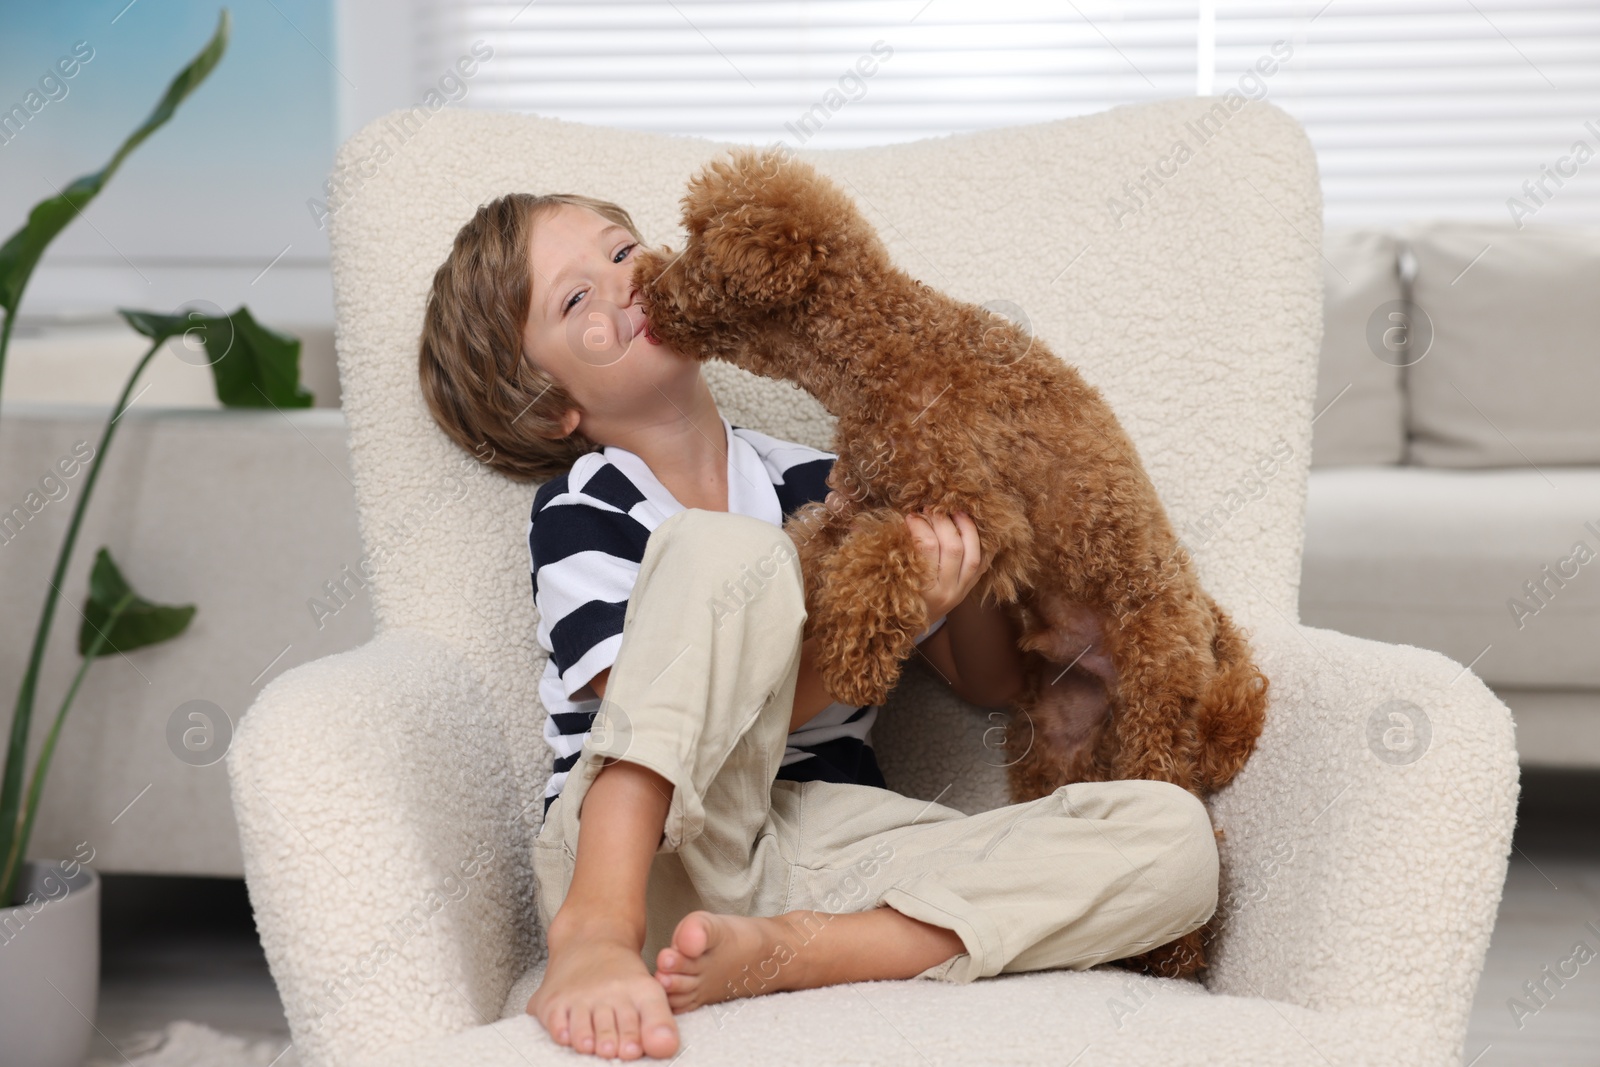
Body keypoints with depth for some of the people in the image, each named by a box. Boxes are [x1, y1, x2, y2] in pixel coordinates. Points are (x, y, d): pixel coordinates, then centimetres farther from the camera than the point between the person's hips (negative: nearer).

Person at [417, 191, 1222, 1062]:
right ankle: (595, 930, -31)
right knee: (728, 549, -26)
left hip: (827, 858, 5)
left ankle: (787, 951, -26)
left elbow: (989, 683, 21)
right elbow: (698, 720, -11)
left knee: (1173, 836, -16)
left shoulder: (815, 483, 16)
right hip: (640, 855, -4)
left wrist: (960, 571, 0)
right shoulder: (580, 513, 3)